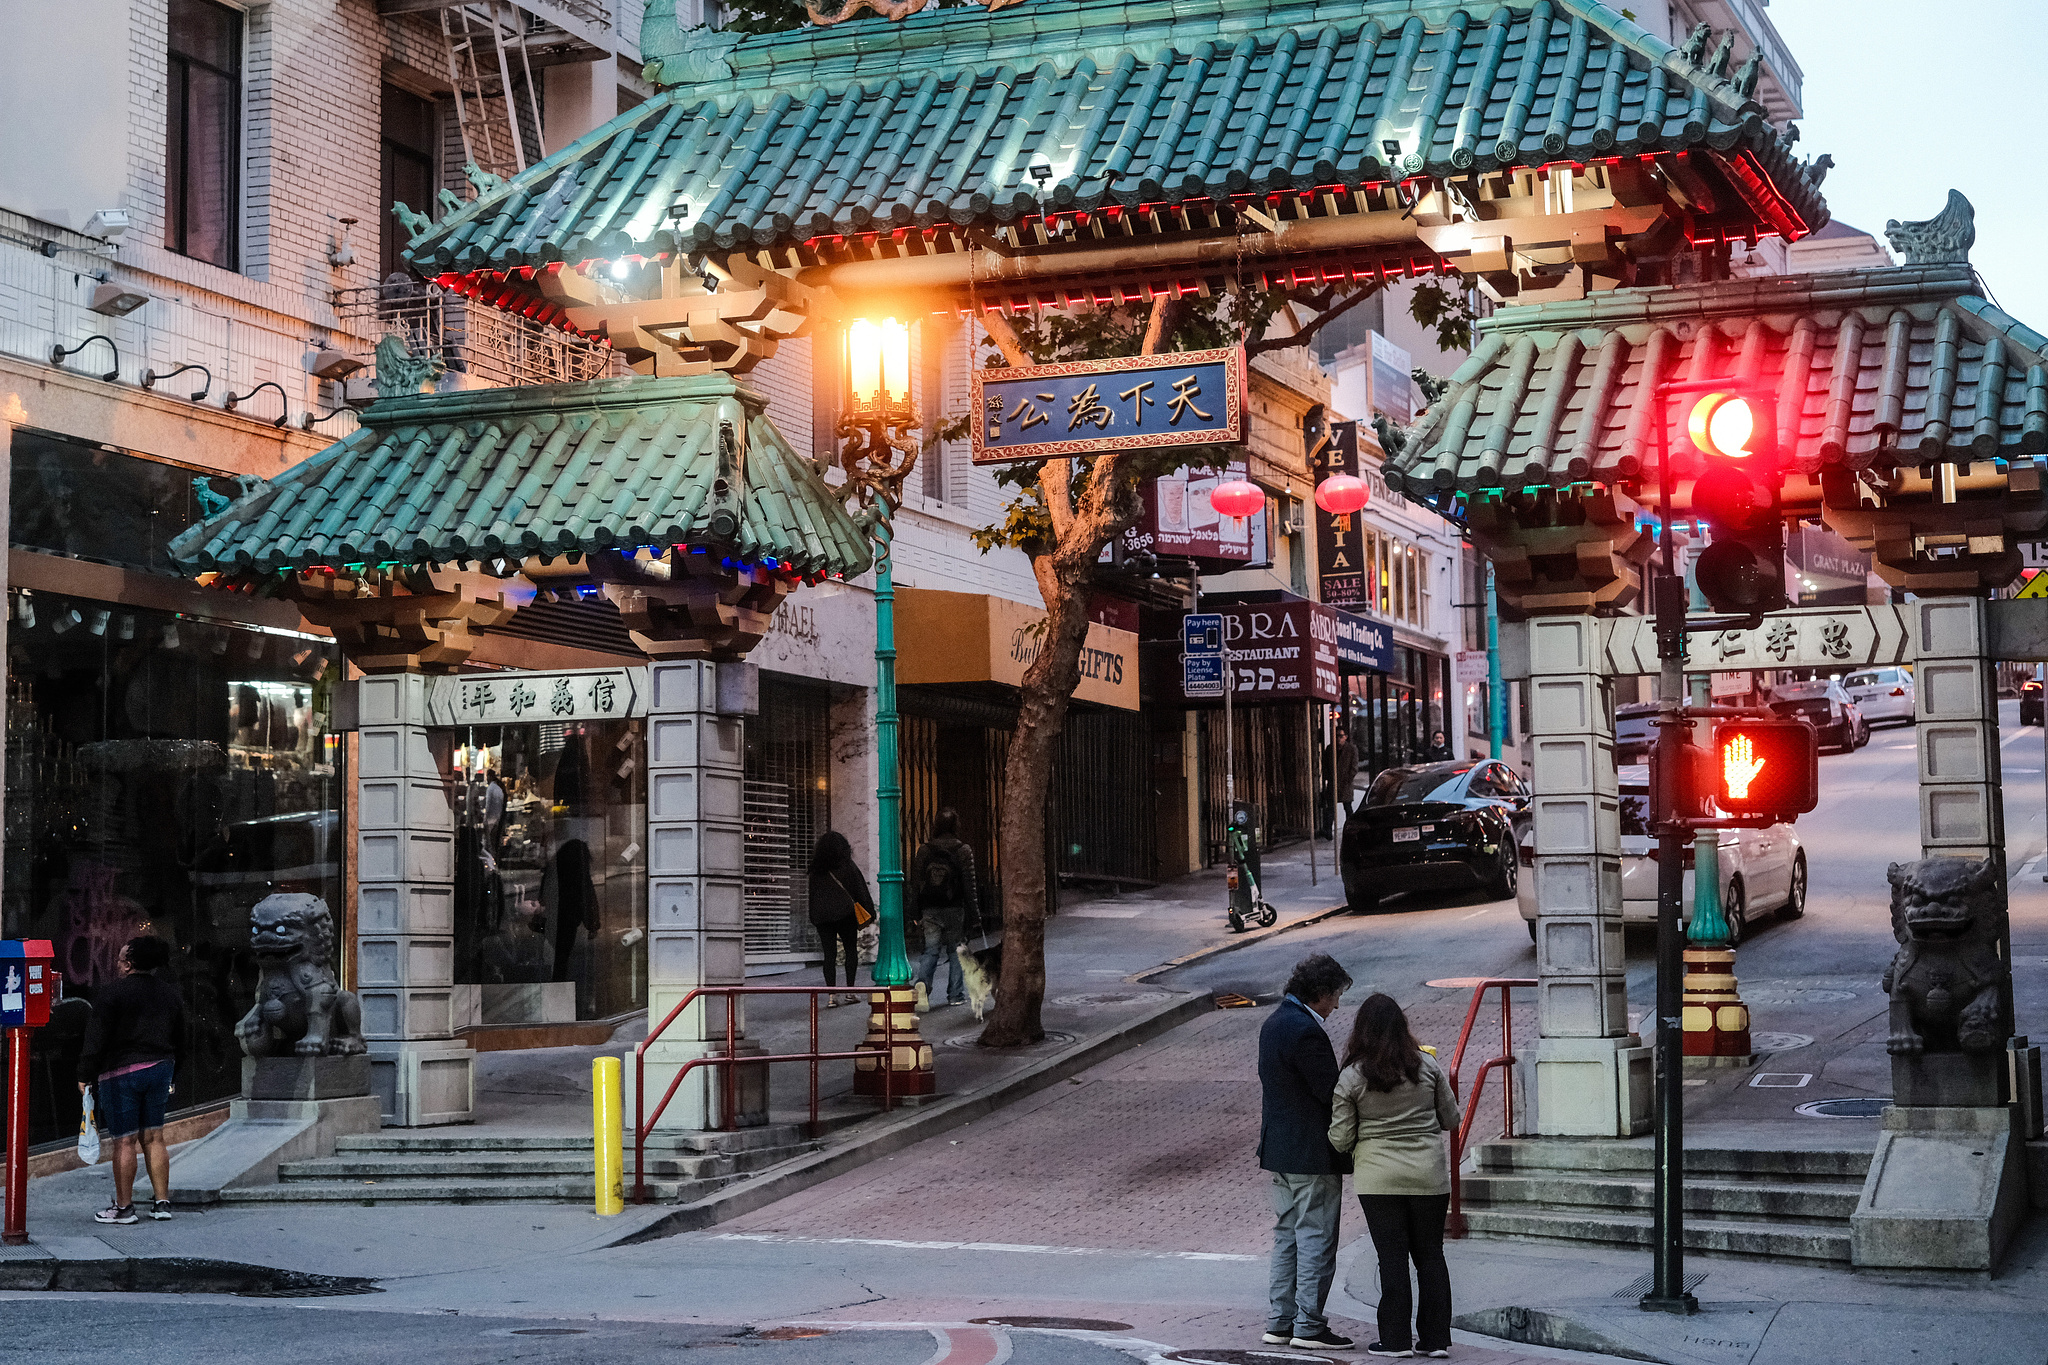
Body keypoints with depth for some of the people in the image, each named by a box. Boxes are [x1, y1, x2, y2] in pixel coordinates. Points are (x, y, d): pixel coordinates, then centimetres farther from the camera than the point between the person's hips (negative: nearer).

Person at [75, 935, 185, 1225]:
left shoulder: (111, 992, -10)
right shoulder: (170, 994, 11)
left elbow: (96, 1038, -11)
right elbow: (180, 1041, 17)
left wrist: (86, 1076, -5)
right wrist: (171, 1078, 25)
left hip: (121, 1072, -6)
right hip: (160, 1070, 6)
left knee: (124, 1141, -2)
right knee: (153, 1138, 11)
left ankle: (124, 1207, 3)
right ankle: (162, 1202, 10)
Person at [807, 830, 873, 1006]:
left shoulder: (816, 870, 5)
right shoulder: (847, 866, -4)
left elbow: (812, 895, 8)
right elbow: (861, 890, -2)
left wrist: (814, 918, 14)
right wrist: (868, 912, 5)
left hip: (822, 916, 3)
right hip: (845, 914, -3)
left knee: (829, 954, 4)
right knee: (851, 950, 10)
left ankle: (831, 995, -4)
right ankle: (850, 991, 2)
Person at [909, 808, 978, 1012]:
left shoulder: (924, 850, 1)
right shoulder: (963, 850, -5)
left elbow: (916, 883, 3)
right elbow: (969, 882, -6)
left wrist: (917, 912, 9)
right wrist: (972, 905, 2)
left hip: (930, 909, 2)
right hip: (954, 909, -2)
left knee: (931, 950, 5)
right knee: (955, 950, 10)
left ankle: (923, 983, -21)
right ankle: (955, 995, 14)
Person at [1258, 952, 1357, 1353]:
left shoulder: (1275, 1023, 11)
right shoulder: (1305, 1031, -20)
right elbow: (1332, 1091, -20)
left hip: (1279, 1152, 10)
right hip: (1312, 1155, -10)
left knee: (1287, 1238, 15)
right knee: (1316, 1240, -2)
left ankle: (1279, 1322, 18)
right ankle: (1309, 1325, 1)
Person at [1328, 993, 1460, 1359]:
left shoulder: (1351, 1077, -6)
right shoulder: (1427, 1066, -1)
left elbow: (1340, 1139, -3)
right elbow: (1450, 1119, 7)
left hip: (1378, 1177, -2)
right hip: (1429, 1174, 2)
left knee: (1392, 1257, 4)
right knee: (1430, 1255, 10)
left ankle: (1395, 1339, 6)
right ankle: (1435, 1339, 11)